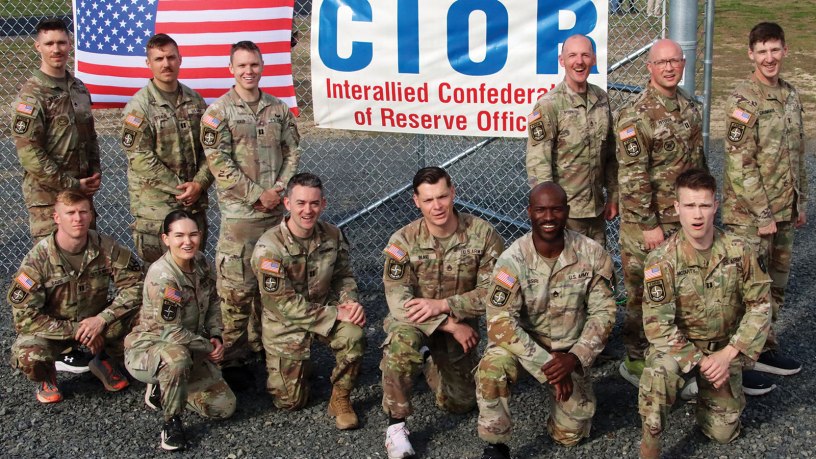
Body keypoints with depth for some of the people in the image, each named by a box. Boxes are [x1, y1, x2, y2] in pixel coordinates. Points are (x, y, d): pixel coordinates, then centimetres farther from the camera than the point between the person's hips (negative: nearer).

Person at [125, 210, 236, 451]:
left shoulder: (200, 262, -5)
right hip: (148, 348, -7)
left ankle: (163, 389, 18)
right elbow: (171, 332, -26)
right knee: (177, 355, -43)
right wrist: (208, 347, -15)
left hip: (189, 349, 7)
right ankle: (171, 421, -18)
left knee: (225, 406, -3)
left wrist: (216, 336, -5)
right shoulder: (161, 276, -27)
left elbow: (213, 303, 10)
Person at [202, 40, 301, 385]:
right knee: (237, 290, -4)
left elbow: (292, 151, 10)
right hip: (239, 213, -5)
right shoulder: (218, 113, -5)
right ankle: (232, 359, 6)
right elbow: (219, 163, -11)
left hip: (276, 210, 5)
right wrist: (258, 195, -14)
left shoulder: (278, 109, 9)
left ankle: (262, 344, 30)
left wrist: (279, 188, -6)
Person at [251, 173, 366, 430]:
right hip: (285, 323, -3)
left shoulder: (333, 236, -8)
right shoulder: (269, 247, -24)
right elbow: (283, 303, -23)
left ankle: (340, 399, -6)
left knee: (354, 336, -31)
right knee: (291, 402, 1)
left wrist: (350, 302, -17)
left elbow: (343, 276, 6)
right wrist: (335, 315, -25)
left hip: (325, 309, 3)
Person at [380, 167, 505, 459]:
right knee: (401, 344, -38)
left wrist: (443, 305, -29)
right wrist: (451, 325, -29)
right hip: (414, 320, -2)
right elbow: (398, 300, -22)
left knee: (459, 403, 7)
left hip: (461, 323, 2)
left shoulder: (482, 234, -16)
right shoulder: (403, 240, -19)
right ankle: (396, 424, -19)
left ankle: (434, 365, 42)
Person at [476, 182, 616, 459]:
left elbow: (603, 312, -10)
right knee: (492, 367, -36)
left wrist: (575, 357, -24)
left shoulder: (592, 255, -15)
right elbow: (500, 323, -26)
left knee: (570, 435, 4)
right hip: (522, 343, -2)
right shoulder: (513, 260, -22)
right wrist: (546, 364, -30)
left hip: (570, 350, 2)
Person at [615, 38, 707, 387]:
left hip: (685, 218, 7)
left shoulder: (689, 106, 8)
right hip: (649, 222, -7)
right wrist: (649, 225, -18)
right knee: (643, 292, 3)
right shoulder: (636, 116, -17)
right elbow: (632, 177, -19)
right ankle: (636, 361, 18)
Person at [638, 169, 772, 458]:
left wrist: (727, 355, -17)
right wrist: (700, 362, -24)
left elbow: (760, 305, -8)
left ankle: (702, 388, 35)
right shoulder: (662, 260, -21)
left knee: (723, 434, 4)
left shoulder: (739, 252, -13)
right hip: (677, 345, -3)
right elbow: (657, 325, -20)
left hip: (725, 348, 3)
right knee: (660, 369, -38)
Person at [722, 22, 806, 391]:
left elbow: (797, 154, 17)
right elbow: (741, 164, -18)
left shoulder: (791, 95, 9)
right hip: (749, 214, -7)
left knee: (776, 284, 16)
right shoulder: (742, 100, -14)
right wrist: (763, 213, -17)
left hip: (783, 212, 8)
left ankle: (764, 348, 31)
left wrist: (800, 202, 15)